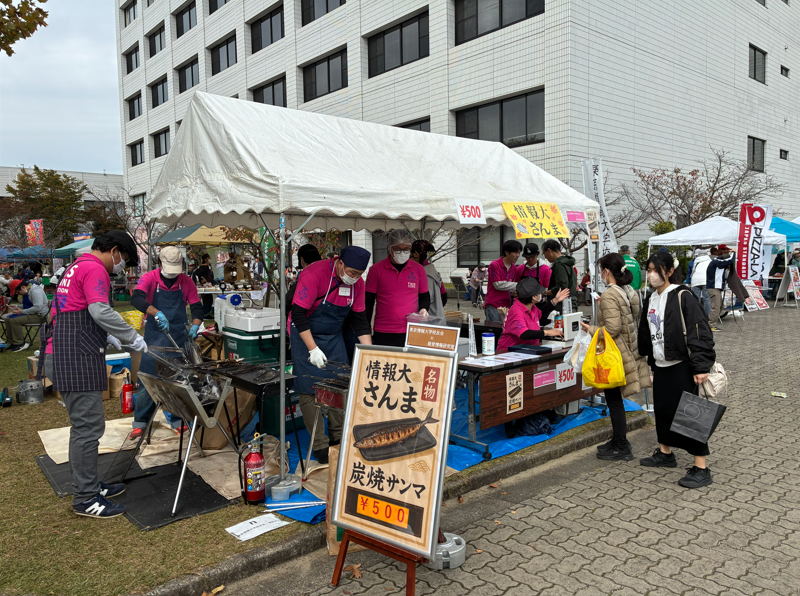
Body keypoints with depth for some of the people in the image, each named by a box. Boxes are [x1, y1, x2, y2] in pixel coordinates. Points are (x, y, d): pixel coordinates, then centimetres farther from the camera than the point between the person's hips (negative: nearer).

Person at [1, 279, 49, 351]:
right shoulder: (27, 292, 16)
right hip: (31, 314, 11)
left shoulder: (36, 291, -18)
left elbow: (37, 307, -28)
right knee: (8, 319, 0)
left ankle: (20, 344, -16)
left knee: (14, 320, -24)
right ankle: (13, 342, 4)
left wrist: (22, 311, -21)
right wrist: (16, 307, 11)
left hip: (39, 316, -11)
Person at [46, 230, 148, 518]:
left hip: (62, 358, 11)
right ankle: (86, 499, 4)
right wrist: (133, 337, -14)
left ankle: (89, 486, 27)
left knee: (84, 425, 17)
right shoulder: (94, 269, -11)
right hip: (76, 361, -11)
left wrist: (107, 336, 23)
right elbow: (101, 311, -24)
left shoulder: (76, 268, 21)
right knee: (89, 427, -4)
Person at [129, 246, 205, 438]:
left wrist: (195, 325, -14)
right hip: (154, 338, -2)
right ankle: (140, 423, 14)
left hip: (179, 338, 2)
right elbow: (136, 299, -24)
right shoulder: (149, 278, -6)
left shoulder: (186, 281, 2)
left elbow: (197, 307, 5)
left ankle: (177, 420, 19)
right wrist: (157, 313, -39)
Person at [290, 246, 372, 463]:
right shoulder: (314, 274, -26)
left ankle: (339, 439, 17)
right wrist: (313, 349, -26)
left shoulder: (357, 283, -6)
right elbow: (298, 314, -24)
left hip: (333, 336, 6)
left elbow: (360, 319, 2)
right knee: (310, 391, -5)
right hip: (305, 334, -6)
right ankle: (320, 446, 2)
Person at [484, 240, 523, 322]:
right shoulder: (494, 265, -9)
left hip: (507, 305, 6)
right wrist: (518, 285, -12)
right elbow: (498, 285, -14)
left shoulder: (514, 268, 12)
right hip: (493, 306, -6)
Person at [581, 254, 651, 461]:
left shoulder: (609, 295, -20)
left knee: (614, 400, 1)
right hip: (629, 350, 9)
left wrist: (591, 329, -8)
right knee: (615, 399, 18)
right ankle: (619, 440, 28)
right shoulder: (630, 292, 8)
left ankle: (621, 449, 10)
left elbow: (612, 329, -24)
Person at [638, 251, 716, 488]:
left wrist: (701, 366, -20)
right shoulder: (650, 300, 11)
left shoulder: (683, 297, -14)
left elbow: (700, 332, -17)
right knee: (662, 409, 16)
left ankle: (701, 469, 3)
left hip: (682, 366, -8)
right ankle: (665, 453, 34)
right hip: (661, 366, 8)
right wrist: (651, 363, 22)